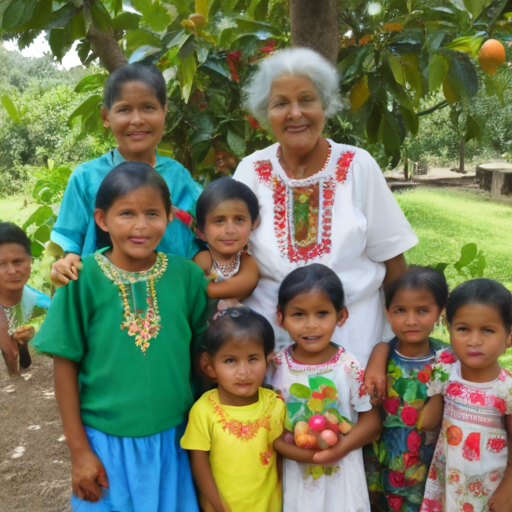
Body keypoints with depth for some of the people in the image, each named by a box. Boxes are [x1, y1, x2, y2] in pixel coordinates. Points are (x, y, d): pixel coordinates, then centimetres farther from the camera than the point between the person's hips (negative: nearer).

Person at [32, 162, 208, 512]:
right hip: (106, 443, -2)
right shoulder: (84, 278, -12)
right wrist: (79, 450, -4)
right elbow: (66, 365, -6)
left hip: (172, 440, 2)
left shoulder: (187, 275, -7)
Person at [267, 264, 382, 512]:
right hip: (293, 476, 1)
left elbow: (372, 421, -8)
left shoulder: (349, 368, -13)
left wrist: (338, 449, -22)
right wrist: (292, 450, -19)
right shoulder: (276, 366, -8)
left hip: (341, 477, -1)